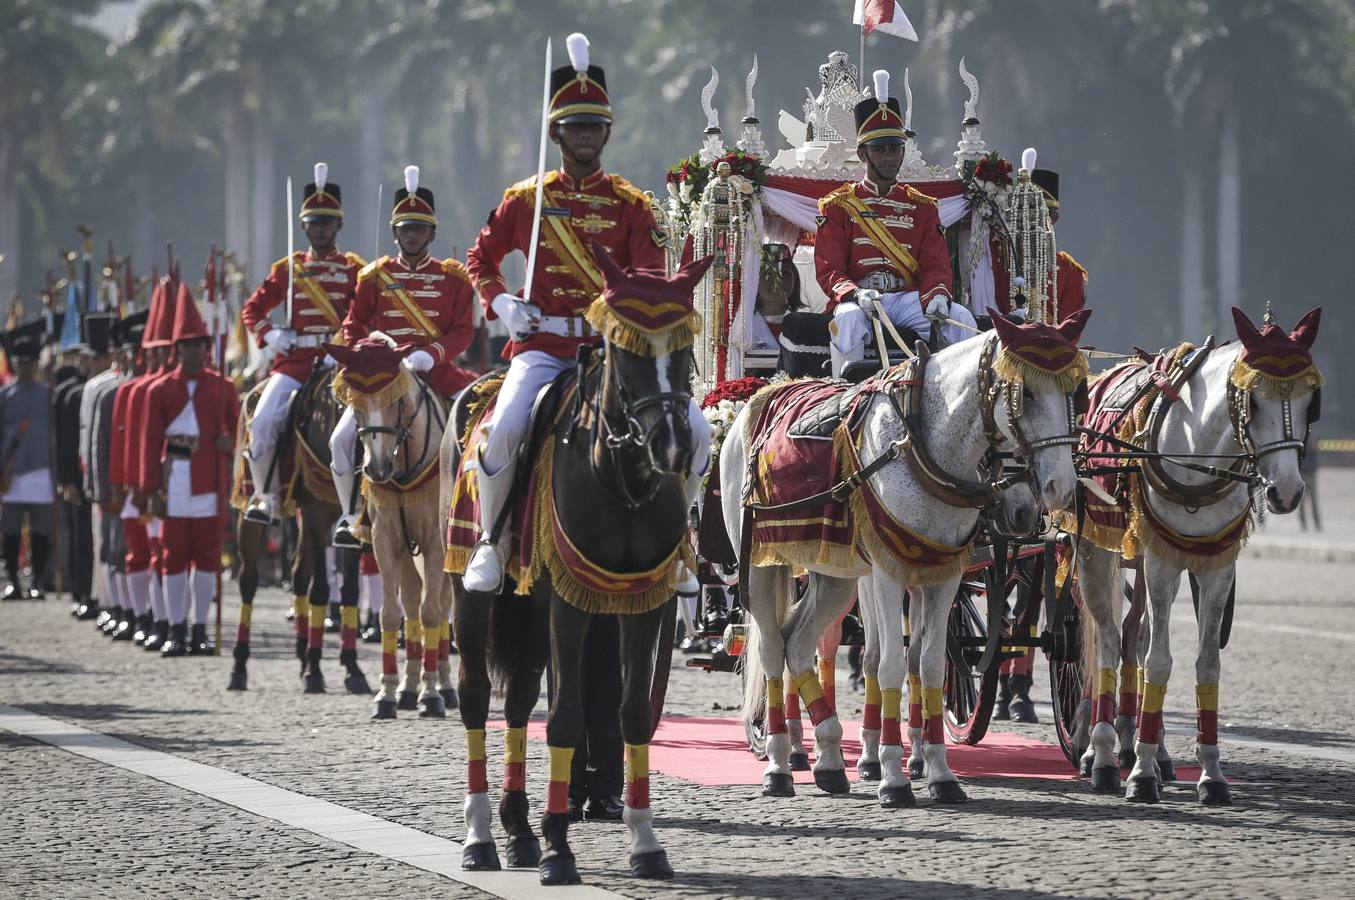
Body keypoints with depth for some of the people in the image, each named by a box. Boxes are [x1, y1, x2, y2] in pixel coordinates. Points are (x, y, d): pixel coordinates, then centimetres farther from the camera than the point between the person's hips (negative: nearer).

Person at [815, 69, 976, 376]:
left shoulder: (922, 206, 16)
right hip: (858, 298, -3)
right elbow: (828, 269, -1)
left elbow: (936, 265, 7)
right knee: (848, 320, -37)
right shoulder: (837, 205, 7)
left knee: (961, 318, -21)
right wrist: (855, 294, -24)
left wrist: (937, 295, -18)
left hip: (909, 299, 3)